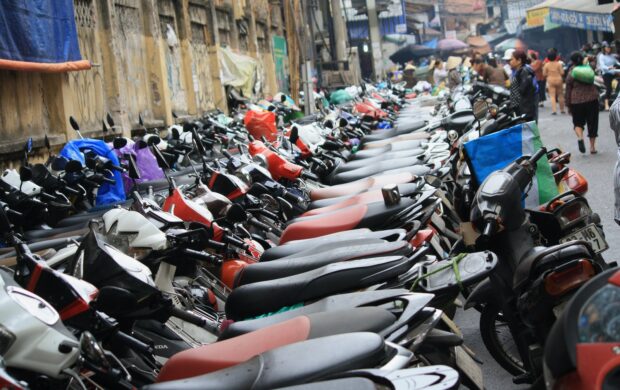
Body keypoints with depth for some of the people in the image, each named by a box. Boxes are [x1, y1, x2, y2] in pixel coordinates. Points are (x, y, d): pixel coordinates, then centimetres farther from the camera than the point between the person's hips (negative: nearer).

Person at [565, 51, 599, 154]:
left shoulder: (570, 73, -4)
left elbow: (568, 90, -1)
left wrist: (568, 105, 5)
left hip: (576, 101, -2)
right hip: (592, 99, 2)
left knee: (578, 122, 13)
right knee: (592, 123, 11)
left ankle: (580, 137, -18)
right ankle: (592, 147, 12)